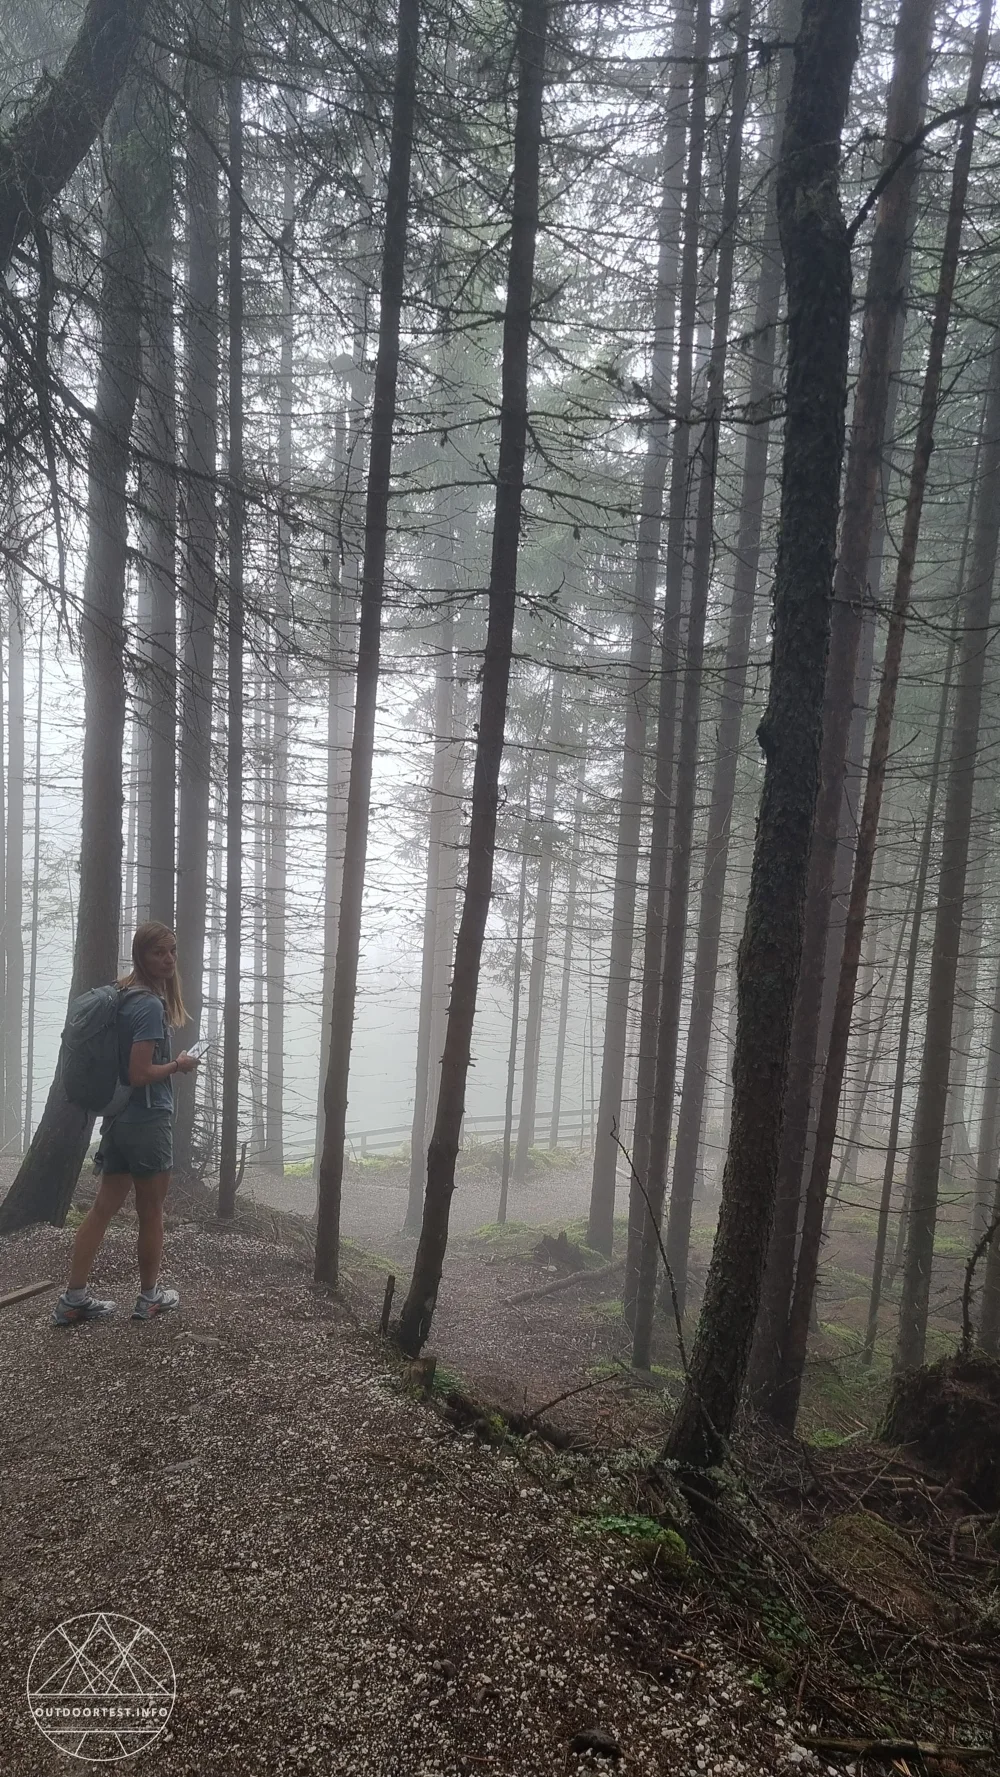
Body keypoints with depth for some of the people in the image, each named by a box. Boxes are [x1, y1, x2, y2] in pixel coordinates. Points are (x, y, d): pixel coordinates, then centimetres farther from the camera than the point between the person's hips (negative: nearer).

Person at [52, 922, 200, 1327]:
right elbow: (140, 1074, -25)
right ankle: (149, 1297, 24)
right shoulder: (151, 1005, -21)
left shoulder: (125, 994, 7)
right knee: (151, 1213, 9)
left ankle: (74, 1299, 20)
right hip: (149, 1122, -8)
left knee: (104, 1206, 14)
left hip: (119, 1118, 8)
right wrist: (179, 1065, -10)